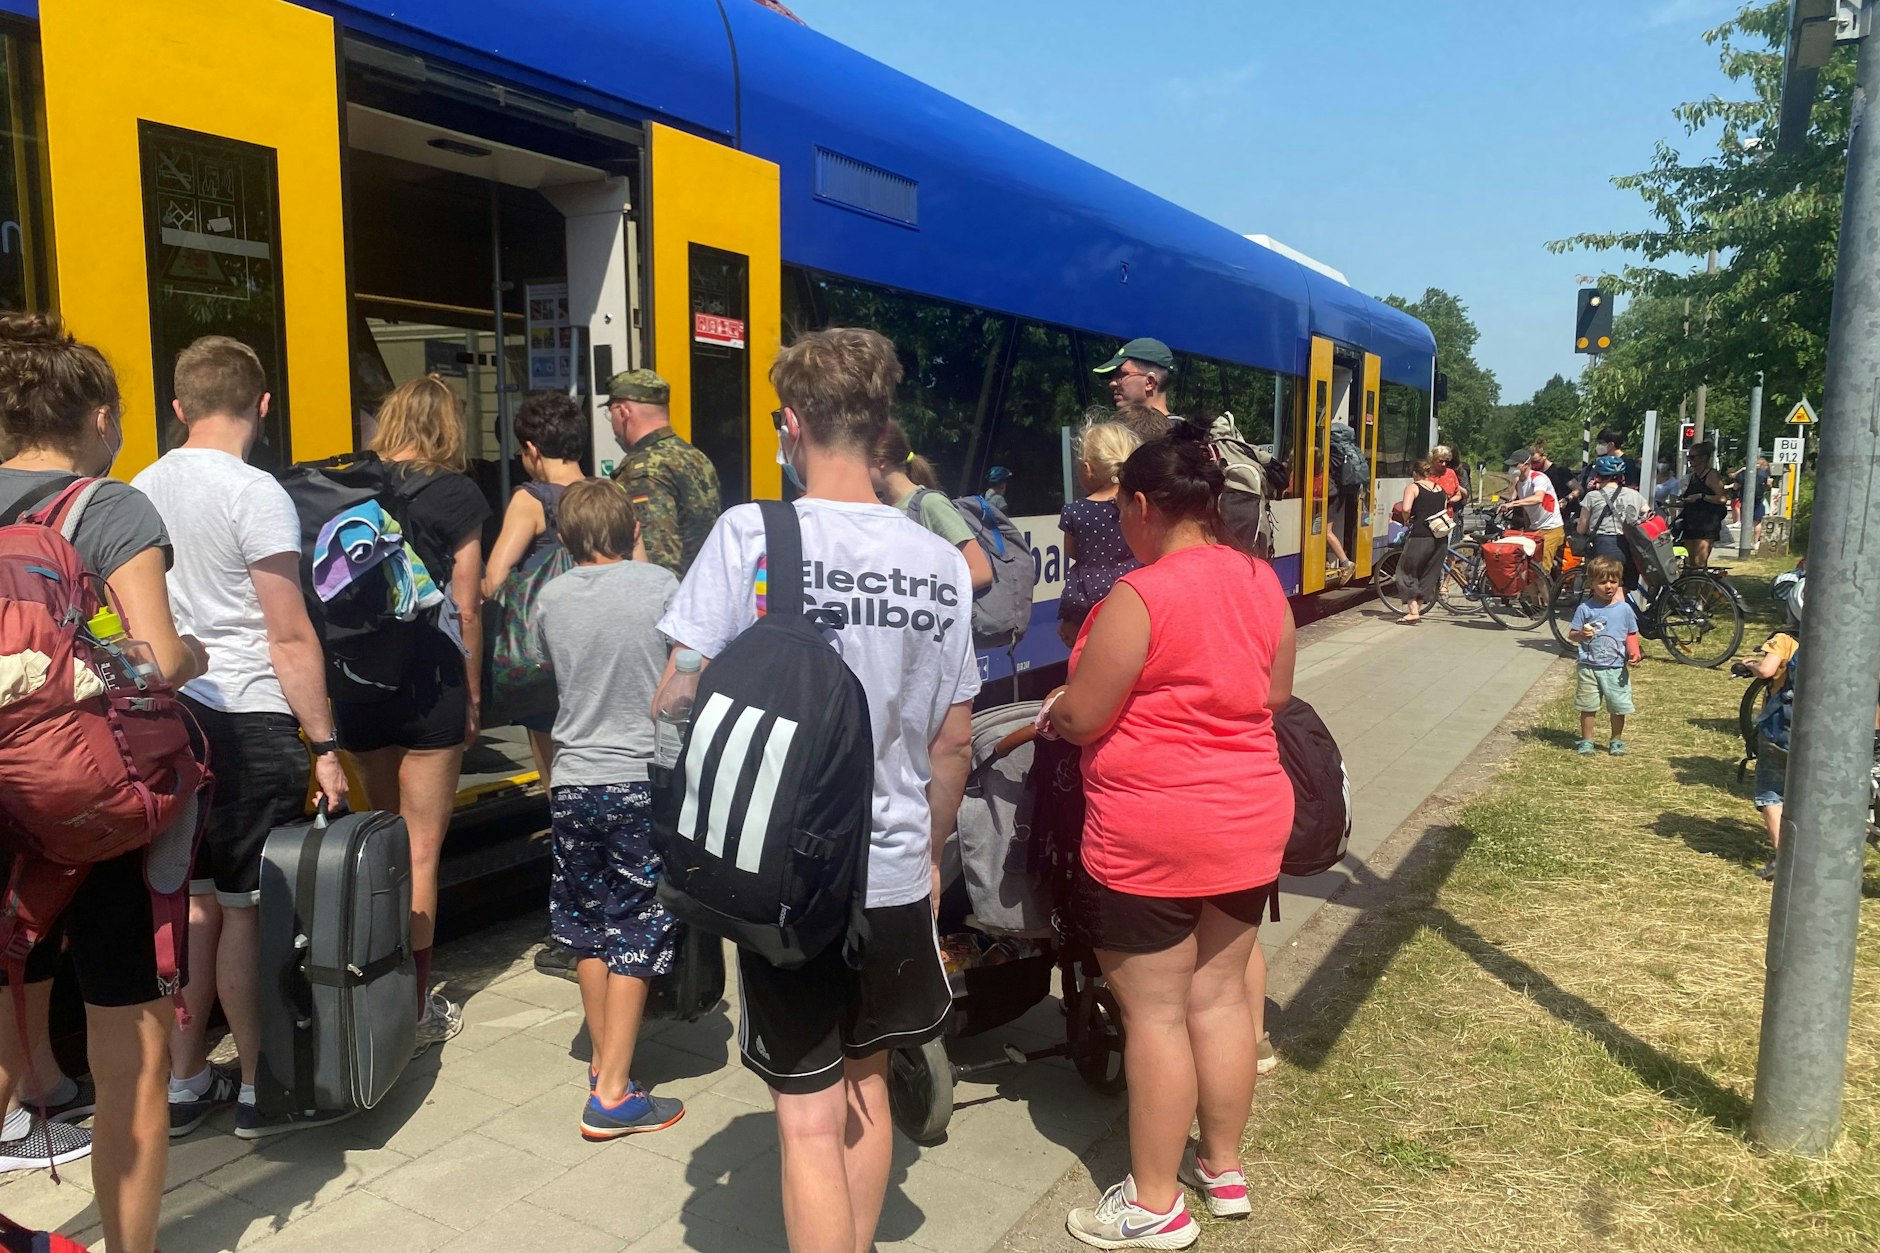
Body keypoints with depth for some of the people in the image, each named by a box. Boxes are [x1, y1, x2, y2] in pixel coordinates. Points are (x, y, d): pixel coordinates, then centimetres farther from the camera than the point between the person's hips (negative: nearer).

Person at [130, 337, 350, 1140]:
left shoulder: (141, 490, 8)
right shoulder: (255, 494, -13)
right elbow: (291, 637, -15)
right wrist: (325, 744, -11)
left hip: (175, 719, 7)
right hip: (249, 721, -7)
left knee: (197, 902, 15)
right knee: (248, 911, 2)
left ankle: (184, 1083, 25)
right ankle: (261, 1091, 14)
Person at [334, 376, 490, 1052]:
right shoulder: (454, 493, -5)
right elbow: (465, 607, -4)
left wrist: (337, 684, 13)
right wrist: (473, 696, 5)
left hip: (356, 683, 5)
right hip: (428, 677, -5)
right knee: (421, 851, 2)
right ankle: (415, 1011, 8)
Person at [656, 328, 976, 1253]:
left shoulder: (750, 535, -13)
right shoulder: (939, 562, -2)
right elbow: (953, 739, 4)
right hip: (894, 873, 4)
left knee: (811, 1117, 9)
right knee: (864, 1084, 23)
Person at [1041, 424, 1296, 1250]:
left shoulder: (1141, 594, -19)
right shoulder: (1262, 582, 3)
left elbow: (1080, 719, -16)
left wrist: (1052, 712, 5)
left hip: (1153, 834, -7)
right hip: (1250, 820, 8)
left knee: (1154, 1013, 4)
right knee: (1220, 995, 18)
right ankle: (1224, 1168, 33)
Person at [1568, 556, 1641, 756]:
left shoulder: (1624, 608, 1)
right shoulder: (1585, 608, -4)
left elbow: (1632, 635, 7)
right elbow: (1571, 634, -1)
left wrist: (1633, 653, -8)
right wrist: (1582, 634, -22)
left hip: (1616, 667, 1)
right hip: (1589, 666, -1)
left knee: (1618, 707, 7)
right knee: (1588, 707, 5)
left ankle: (1617, 741, 24)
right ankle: (1586, 741, 18)